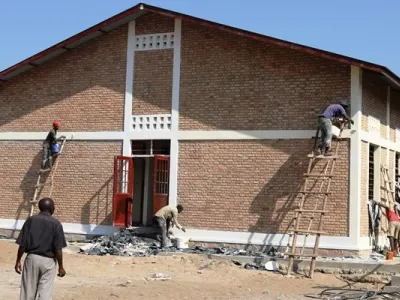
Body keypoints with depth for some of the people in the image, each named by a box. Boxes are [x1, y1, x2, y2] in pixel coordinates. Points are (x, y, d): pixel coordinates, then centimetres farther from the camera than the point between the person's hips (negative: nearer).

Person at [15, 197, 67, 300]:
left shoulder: (31, 220, -1)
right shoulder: (56, 223, -6)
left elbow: (22, 244, -3)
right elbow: (58, 249, -8)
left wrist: (18, 261, 6)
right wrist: (61, 266, 0)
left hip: (32, 258, 2)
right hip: (48, 261, -2)